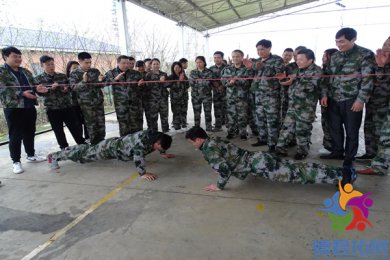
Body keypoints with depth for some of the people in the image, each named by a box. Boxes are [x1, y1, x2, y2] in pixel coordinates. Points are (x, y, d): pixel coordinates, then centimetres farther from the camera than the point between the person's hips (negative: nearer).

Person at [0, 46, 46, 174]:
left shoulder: (25, 72, 15)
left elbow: (32, 85, 19)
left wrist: (37, 88, -6)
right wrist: (22, 93, -27)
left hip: (30, 106, 6)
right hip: (13, 108, -6)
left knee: (30, 132, 15)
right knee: (15, 135, 0)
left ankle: (31, 155, 30)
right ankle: (16, 161, 10)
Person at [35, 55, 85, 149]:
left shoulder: (62, 76, 9)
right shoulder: (38, 78, 3)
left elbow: (70, 87, 13)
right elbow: (40, 92, -8)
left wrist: (66, 89, -10)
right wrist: (51, 88, -23)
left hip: (67, 106, 1)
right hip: (52, 108, -1)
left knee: (75, 127, 6)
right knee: (58, 130, 6)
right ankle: (64, 148, 19)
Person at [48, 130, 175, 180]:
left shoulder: (155, 136, -11)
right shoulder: (143, 140, -39)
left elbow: (161, 145, 13)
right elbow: (138, 156, -50)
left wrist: (163, 154, 16)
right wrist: (143, 173, -48)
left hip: (119, 144, 7)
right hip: (111, 148, -7)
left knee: (90, 150, 28)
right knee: (87, 153, 9)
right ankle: (54, 156, 26)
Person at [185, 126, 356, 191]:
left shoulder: (208, 149, -12)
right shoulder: (214, 141, 16)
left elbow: (223, 168, -24)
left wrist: (220, 186, -10)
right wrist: (221, 169, 32)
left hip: (257, 164, -8)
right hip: (258, 159, 8)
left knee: (297, 174, -6)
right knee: (296, 167, 9)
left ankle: (342, 175, -3)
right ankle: (340, 172, 13)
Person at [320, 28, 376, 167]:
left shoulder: (365, 54, -5)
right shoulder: (335, 56, 11)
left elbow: (368, 79, -10)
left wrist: (361, 99, -15)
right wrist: (325, 94, 5)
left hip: (352, 100, -5)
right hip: (333, 99, 5)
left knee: (351, 131, 4)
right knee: (335, 128, 13)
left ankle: (349, 158, 18)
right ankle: (337, 152, 29)